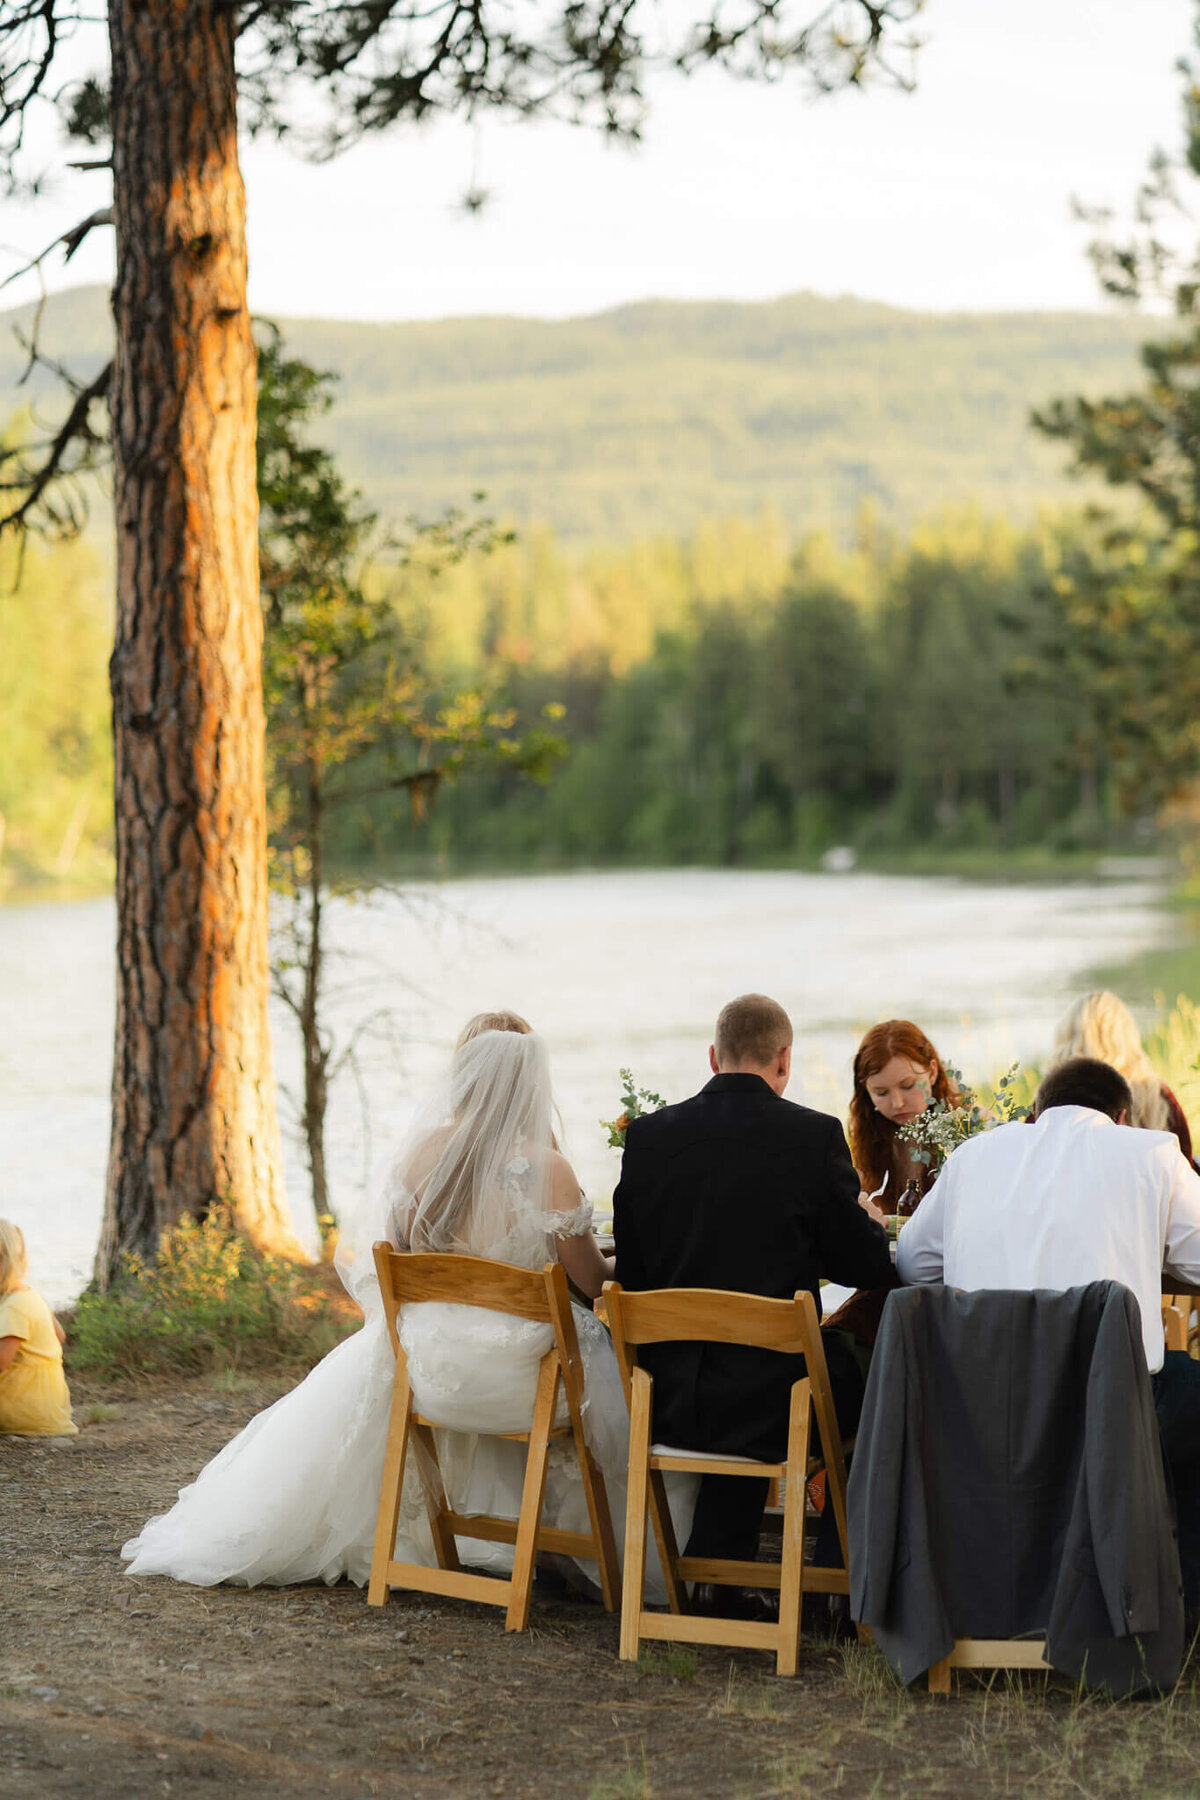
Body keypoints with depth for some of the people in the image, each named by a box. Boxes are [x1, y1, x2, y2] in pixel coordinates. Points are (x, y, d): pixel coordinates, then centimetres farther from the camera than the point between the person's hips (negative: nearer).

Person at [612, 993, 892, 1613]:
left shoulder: (648, 1135, 0)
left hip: (668, 1399, 4)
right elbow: (863, 1265, -2)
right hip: (774, 1398, -4)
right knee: (866, 1382, 24)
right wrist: (871, 1230, 21)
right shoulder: (814, 1136, -10)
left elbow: (631, 1269, 8)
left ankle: (714, 1575, 32)